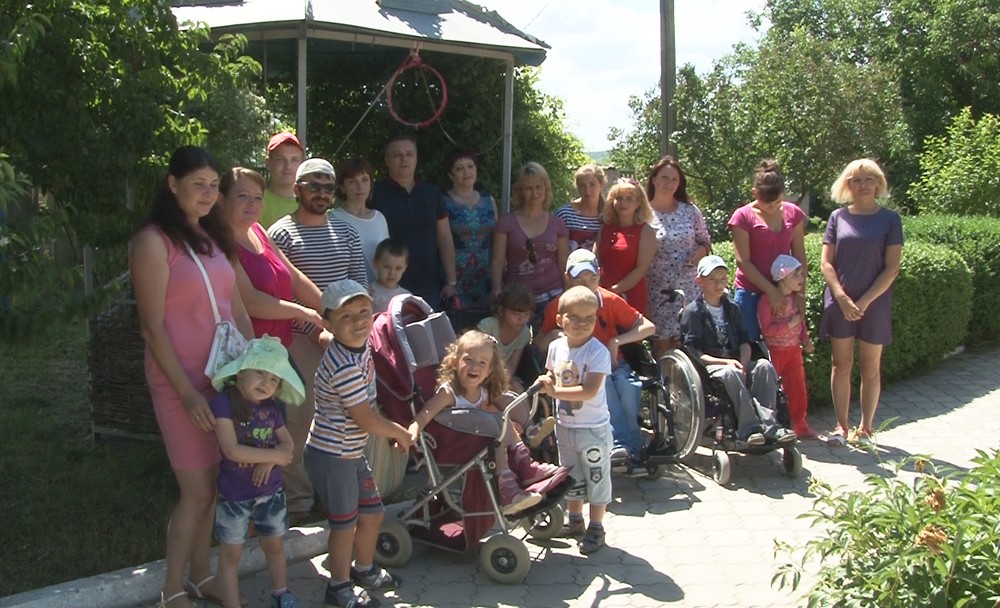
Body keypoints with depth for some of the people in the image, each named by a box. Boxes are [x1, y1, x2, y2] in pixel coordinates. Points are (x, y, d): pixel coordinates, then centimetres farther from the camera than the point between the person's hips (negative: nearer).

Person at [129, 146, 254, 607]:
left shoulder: (214, 236, 10)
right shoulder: (153, 241, -11)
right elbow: (152, 327, -13)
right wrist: (187, 391, -16)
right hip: (183, 381, -6)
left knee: (216, 483, 13)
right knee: (198, 490, -1)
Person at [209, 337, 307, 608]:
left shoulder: (270, 407, 0)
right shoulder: (224, 402, -19)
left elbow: (287, 443, 4)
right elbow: (232, 450, -26)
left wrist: (269, 461, -18)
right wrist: (274, 455, -18)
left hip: (271, 491, 6)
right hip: (234, 495, -6)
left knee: (274, 545, 21)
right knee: (231, 554, 8)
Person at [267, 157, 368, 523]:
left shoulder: (346, 233, 13)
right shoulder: (280, 235, -2)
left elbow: (360, 286, 11)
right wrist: (316, 330, -15)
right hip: (300, 338, -4)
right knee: (299, 418, -1)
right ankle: (299, 498, 10)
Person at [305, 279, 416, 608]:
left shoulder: (361, 346, -2)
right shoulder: (345, 368, -30)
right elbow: (366, 419, -23)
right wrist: (400, 433, -6)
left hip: (352, 452, 9)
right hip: (331, 456, -9)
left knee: (373, 512, 20)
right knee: (346, 522, 6)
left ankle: (365, 569, 43)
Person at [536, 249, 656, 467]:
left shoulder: (611, 301, 0)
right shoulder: (557, 307, -1)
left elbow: (649, 327, 0)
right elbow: (539, 345, 2)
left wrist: (616, 341, -11)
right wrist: (554, 335, -19)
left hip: (611, 362, 1)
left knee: (628, 385, -33)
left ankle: (631, 446, -26)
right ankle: (623, 443, -41)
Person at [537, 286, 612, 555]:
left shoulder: (597, 351, -20)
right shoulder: (556, 346, -1)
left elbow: (589, 390, -28)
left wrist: (556, 391, -28)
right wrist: (546, 382, -6)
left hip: (593, 428, -6)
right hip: (565, 425, 6)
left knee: (596, 478, 6)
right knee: (571, 477, 21)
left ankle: (596, 529, 20)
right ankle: (575, 522, 38)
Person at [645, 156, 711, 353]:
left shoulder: (690, 211, 5)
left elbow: (705, 240, 14)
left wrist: (700, 252, -5)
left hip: (687, 286, 2)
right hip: (657, 289, -2)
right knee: (661, 342, 2)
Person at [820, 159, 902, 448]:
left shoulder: (889, 219, -1)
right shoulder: (838, 217, 4)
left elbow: (892, 268, -5)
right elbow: (827, 263, 2)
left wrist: (864, 301, -12)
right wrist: (843, 299, -10)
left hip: (874, 303, -1)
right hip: (839, 302, 1)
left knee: (871, 367, 6)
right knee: (841, 364, 5)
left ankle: (866, 427, 16)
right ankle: (841, 426, 13)